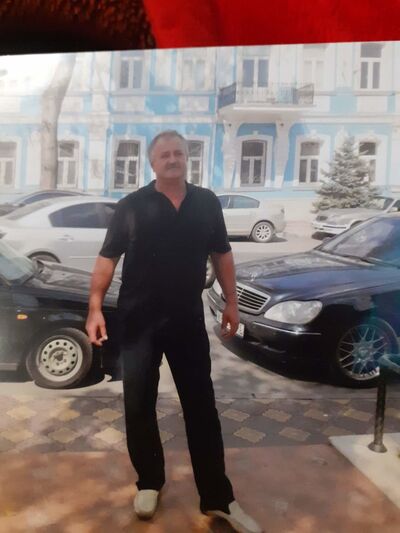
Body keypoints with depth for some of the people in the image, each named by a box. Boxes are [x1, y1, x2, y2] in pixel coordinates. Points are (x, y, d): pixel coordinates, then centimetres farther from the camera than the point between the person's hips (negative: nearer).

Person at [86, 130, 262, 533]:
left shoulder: (207, 202, 6)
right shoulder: (131, 206, -2)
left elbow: (221, 254, 11)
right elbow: (107, 258, -3)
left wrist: (231, 302, 6)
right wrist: (95, 308, -12)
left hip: (188, 320, 2)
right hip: (138, 322, -1)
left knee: (201, 407, 6)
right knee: (139, 406, 8)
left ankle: (218, 498, 18)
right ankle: (149, 482, 31)